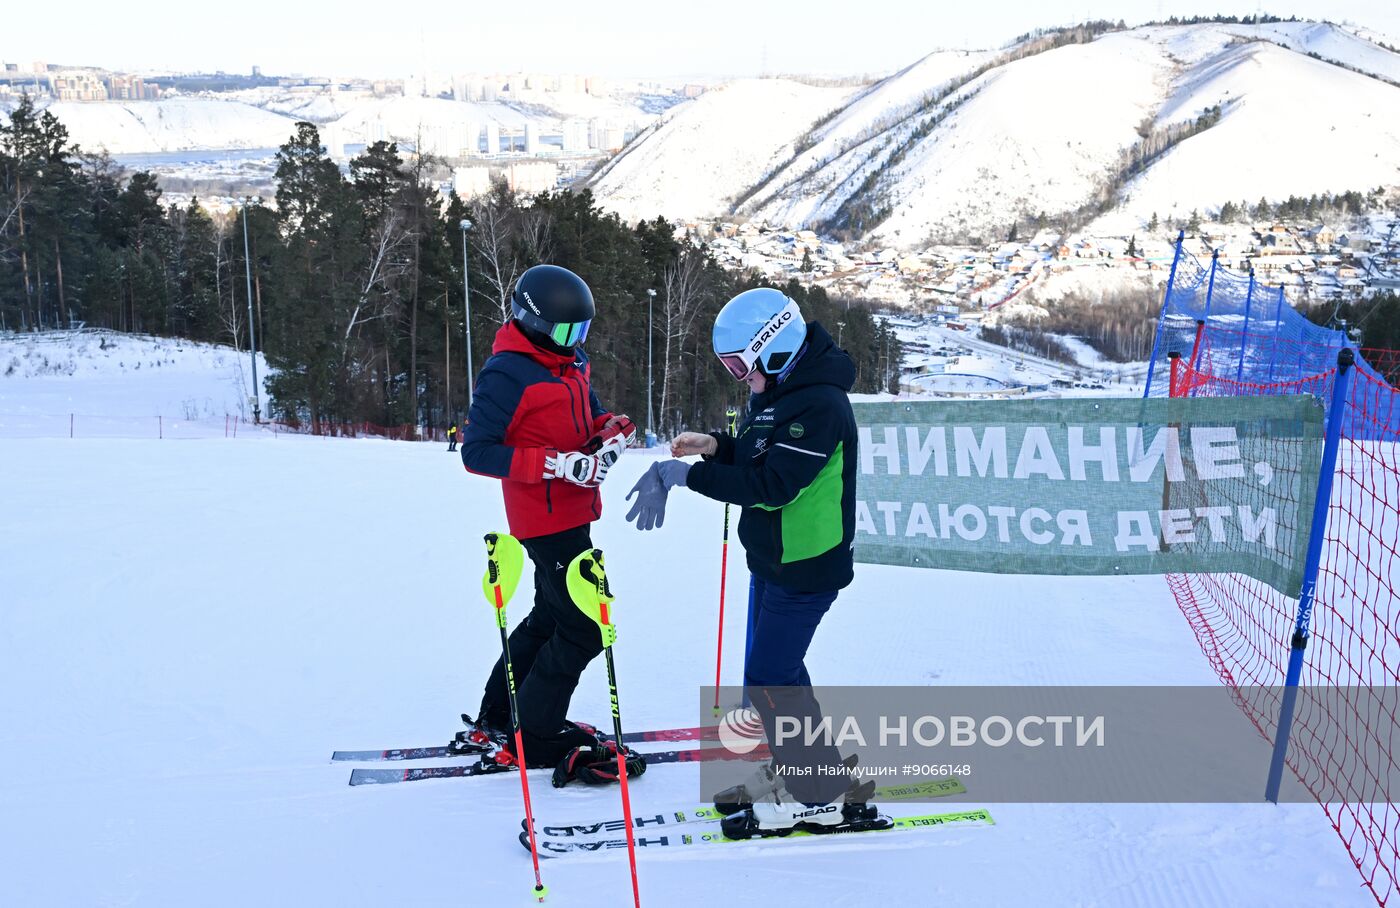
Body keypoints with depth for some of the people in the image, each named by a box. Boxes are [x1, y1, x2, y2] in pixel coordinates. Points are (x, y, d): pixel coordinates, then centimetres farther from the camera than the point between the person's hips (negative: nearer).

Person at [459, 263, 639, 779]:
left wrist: (611, 431, -6)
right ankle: (534, 738, 9)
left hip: (572, 514, 10)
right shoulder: (507, 374, -17)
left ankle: (497, 718, 35)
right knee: (584, 628, -5)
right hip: (546, 520, -10)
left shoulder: (569, 363, 9)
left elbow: (589, 416, 19)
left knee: (551, 616, 21)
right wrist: (556, 464, -29)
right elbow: (477, 452, -21)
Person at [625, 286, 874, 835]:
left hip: (806, 568, -10)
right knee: (778, 670, 18)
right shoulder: (775, 393, 8)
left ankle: (823, 795, 10)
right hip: (772, 561, 10)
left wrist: (690, 475, -30)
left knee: (768, 678, -4)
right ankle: (797, 769, 35)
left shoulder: (819, 404, -24)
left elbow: (773, 484, -30)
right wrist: (716, 445, -2)